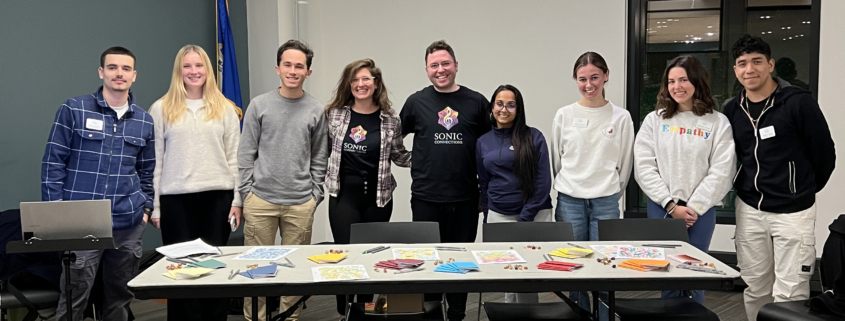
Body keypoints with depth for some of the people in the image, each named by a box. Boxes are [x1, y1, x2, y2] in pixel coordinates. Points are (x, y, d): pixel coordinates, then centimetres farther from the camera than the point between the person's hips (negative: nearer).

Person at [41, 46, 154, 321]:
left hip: (129, 225, 3)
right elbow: (53, 163, -1)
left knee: (120, 297, 12)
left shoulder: (144, 120, 9)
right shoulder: (73, 110, -2)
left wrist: (146, 207, 7)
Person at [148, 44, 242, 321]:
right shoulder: (161, 108, 5)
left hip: (218, 195, 1)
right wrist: (154, 205, 0)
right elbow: (154, 160, 4)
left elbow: (234, 157, 6)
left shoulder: (225, 108, 8)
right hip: (176, 198, -1)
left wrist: (237, 199, 1)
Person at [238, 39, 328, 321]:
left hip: (301, 204, 1)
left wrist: (315, 195, 2)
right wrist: (248, 192, -1)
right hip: (260, 201, 0)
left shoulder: (316, 111, 4)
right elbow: (246, 154, 4)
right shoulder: (259, 105, 2)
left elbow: (319, 159, 8)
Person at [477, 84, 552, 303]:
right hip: (498, 216, 3)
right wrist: (489, 218, 11)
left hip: (534, 214, -3)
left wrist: (524, 219, -11)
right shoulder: (483, 142, 8)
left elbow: (543, 182, -7)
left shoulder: (534, 137, -3)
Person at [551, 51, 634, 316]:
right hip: (570, 201, 1)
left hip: (605, 203, -1)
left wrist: (611, 194, 8)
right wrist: (566, 190, 11)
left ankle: (603, 315, 13)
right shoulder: (564, 115, 3)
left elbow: (625, 164, 7)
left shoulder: (621, 117, 2)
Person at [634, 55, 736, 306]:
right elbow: (644, 167, -2)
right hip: (661, 208, 1)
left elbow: (721, 172, -4)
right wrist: (671, 205, -8)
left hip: (701, 211, -1)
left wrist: (694, 208, -10)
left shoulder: (718, 123, 1)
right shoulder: (654, 120, 4)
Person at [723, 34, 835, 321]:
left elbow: (825, 153, -1)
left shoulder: (798, 103, -10)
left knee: (789, 295, -5)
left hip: (793, 211, -4)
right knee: (755, 289, 13)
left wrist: (805, 189, 10)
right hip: (749, 211, 5)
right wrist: (745, 188, 15)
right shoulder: (732, 110, 5)